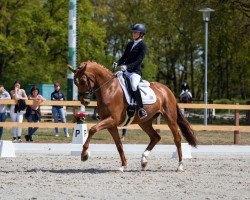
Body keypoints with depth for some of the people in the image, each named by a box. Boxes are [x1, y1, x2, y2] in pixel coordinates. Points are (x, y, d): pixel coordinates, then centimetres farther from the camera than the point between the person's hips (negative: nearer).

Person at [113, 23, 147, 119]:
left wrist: (127, 66, -27)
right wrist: (117, 63, -4)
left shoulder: (142, 46, -5)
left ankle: (141, 109, -30)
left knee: (134, 85, -35)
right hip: (126, 71, 8)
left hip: (135, 72, -8)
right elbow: (124, 57, 17)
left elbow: (139, 61, -15)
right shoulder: (130, 44, 17)